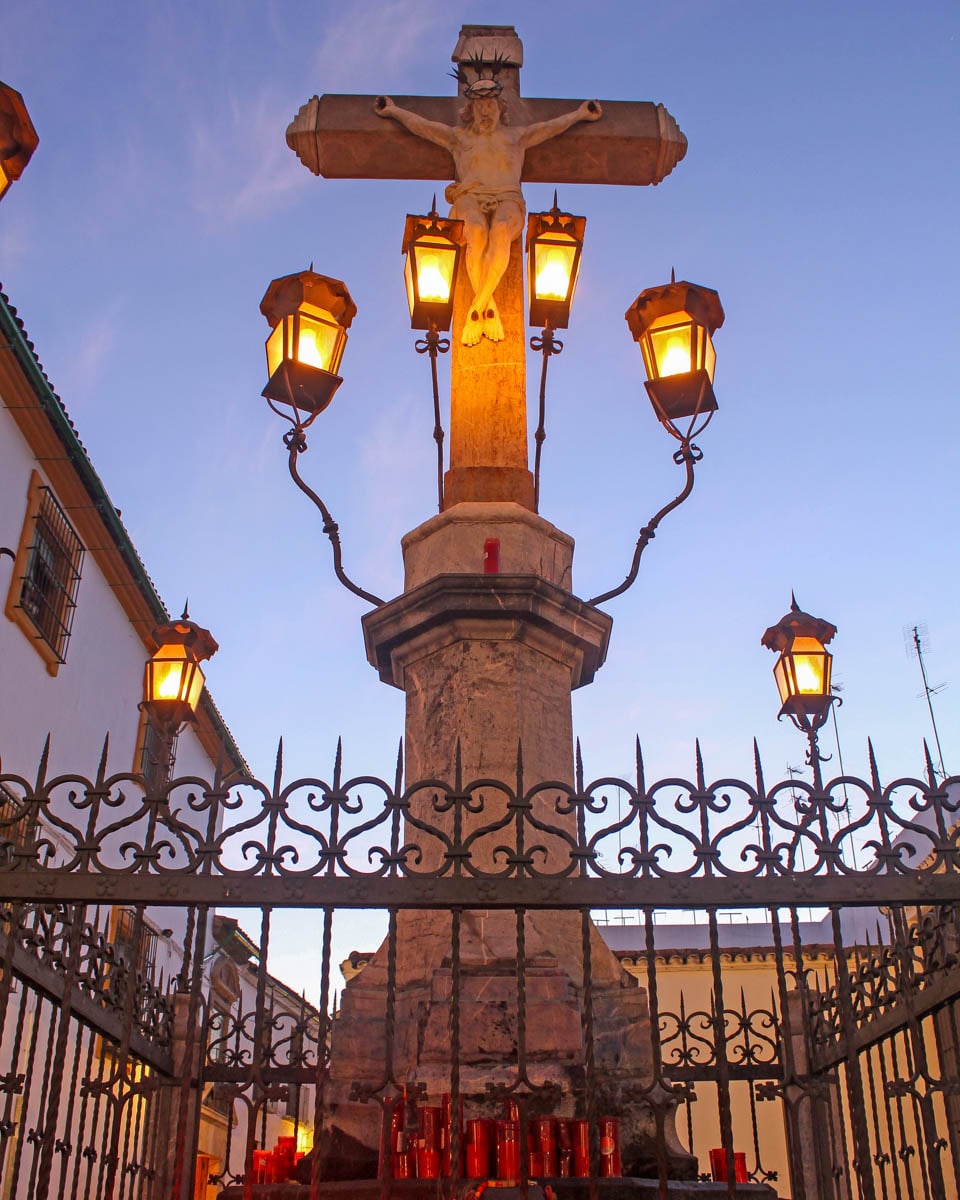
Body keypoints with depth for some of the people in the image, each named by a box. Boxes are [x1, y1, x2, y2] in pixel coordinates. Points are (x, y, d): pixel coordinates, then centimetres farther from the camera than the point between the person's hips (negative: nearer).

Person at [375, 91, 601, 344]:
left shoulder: (516, 135, 30)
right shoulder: (458, 136, 28)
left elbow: (553, 126, 32)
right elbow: (420, 124, 29)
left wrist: (580, 114, 32)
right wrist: (393, 110, 29)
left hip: (507, 201, 0)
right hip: (470, 200, 0)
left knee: (501, 231, -40)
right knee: (477, 233, -39)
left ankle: (475, 311, -45)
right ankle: (489, 310, -39)